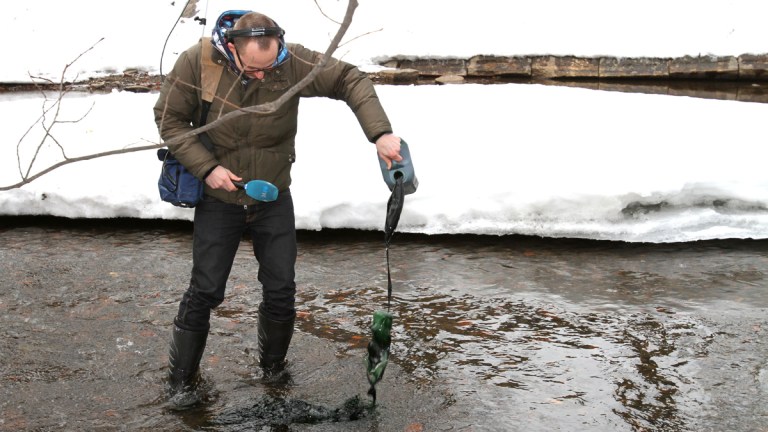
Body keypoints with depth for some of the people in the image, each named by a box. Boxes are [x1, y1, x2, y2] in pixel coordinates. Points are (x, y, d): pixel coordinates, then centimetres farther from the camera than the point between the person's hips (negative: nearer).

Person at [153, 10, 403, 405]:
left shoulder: (293, 61, -19)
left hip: (274, 199, 1)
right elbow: (169, 118, -9)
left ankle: (273, 371, 30)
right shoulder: (197, 61, -19)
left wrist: (380, 133, -30)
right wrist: (205, 167, -20)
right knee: (205, 291, 3)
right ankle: (181, 380, 23)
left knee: (281, 291, 5)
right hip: (219, 199, -1)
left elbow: (350, 80, -16)